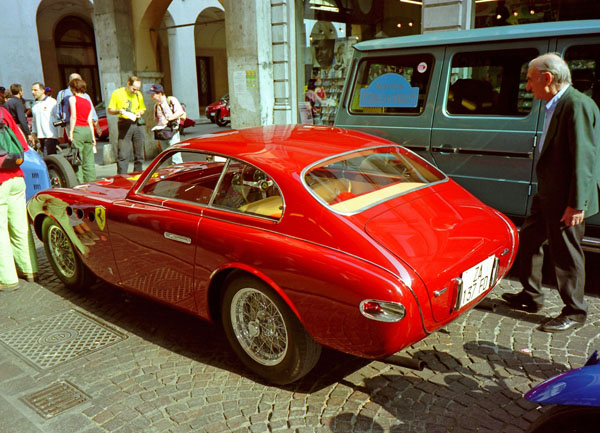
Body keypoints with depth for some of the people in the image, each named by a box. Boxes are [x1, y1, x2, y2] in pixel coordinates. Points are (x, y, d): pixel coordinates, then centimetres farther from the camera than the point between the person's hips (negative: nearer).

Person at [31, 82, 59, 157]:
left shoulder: (52, 102, -3)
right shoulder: (34, 104, 16)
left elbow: (58, 119, -5)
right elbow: (34, 121, 23)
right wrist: (33, 134, 18)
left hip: (51, 135, -6)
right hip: (40, 136, 6)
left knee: (47, 157, -14)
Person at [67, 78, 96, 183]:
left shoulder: (73, 99, 0)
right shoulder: (88, 102, 16)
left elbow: (73, 117, -10)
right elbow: (90, 121, 13)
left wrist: (70, 132, -10)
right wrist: (93, 136, 13)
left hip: (78, 129, -6)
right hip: (87, 130, 6)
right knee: (89, 161, 7)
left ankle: (80, 184, -8)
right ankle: (92, 183, 9)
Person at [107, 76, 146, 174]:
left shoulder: (138, 94, 14)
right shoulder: (117, 93, 2)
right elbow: (110, 110, 3)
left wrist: (140, 113, 1)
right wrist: (119, 111, -17)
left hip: (138, 124, 4)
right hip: (124, 124, -4)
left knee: (139, 154, 5)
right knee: (123, 155, -9)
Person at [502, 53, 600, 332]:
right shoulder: (556, 106, 12)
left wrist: (576, 204, -23)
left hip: (566, 200, -10)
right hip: (548, 195, 10)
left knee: (566, 253, 2)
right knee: (528, 238, 18)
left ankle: (574, 312, 21)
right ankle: (531, 296, 34)